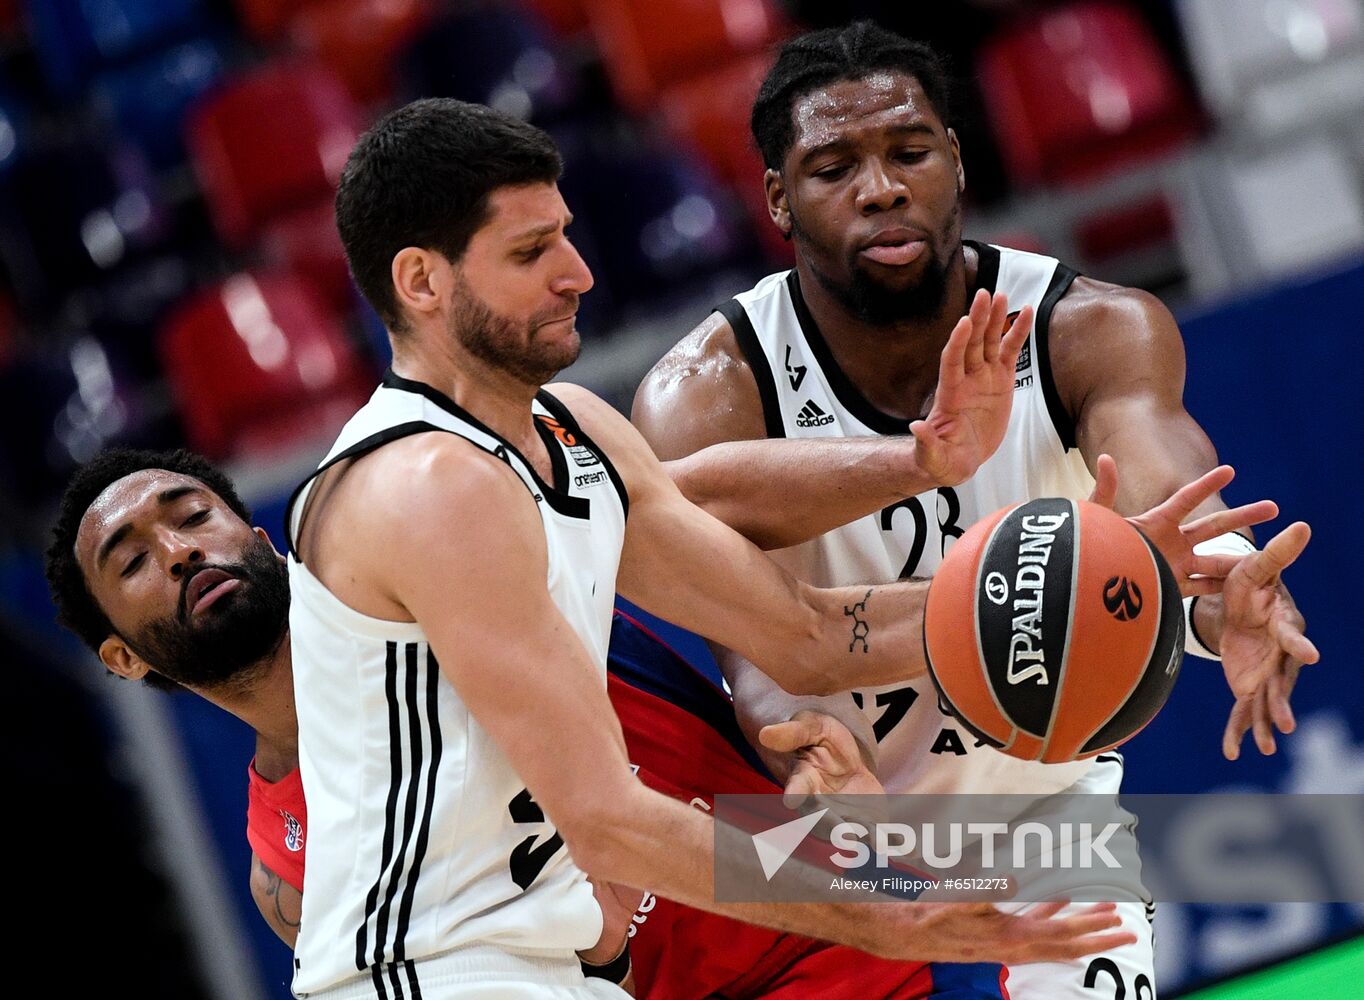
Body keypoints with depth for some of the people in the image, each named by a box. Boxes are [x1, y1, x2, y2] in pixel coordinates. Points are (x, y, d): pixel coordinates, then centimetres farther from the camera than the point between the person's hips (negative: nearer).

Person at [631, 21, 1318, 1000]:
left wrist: (1226, 599, -63)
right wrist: (816, 750, -59)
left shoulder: (1096, 332, -19)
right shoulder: (705, 399, -23)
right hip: (845, 804, -1)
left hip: (1048, 784, 1)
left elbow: (1168, 501, -39)